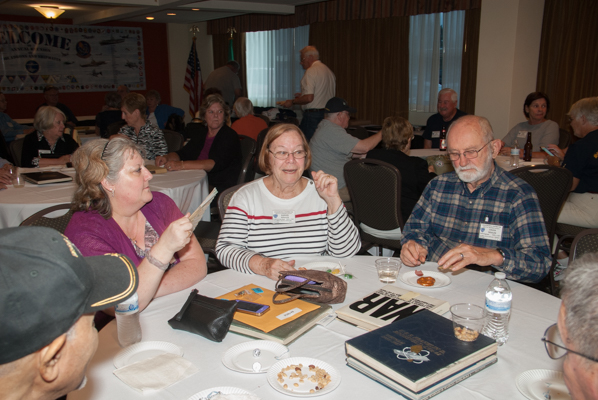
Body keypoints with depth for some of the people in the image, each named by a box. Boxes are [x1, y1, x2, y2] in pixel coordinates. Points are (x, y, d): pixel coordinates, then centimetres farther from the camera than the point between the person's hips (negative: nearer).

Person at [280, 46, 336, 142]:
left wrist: (292, 101, -5)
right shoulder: (329, 71, 16)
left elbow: (309, 98, -19)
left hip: (313, 115, -9)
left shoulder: (311, 71, -10)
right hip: (328, 115, 9)